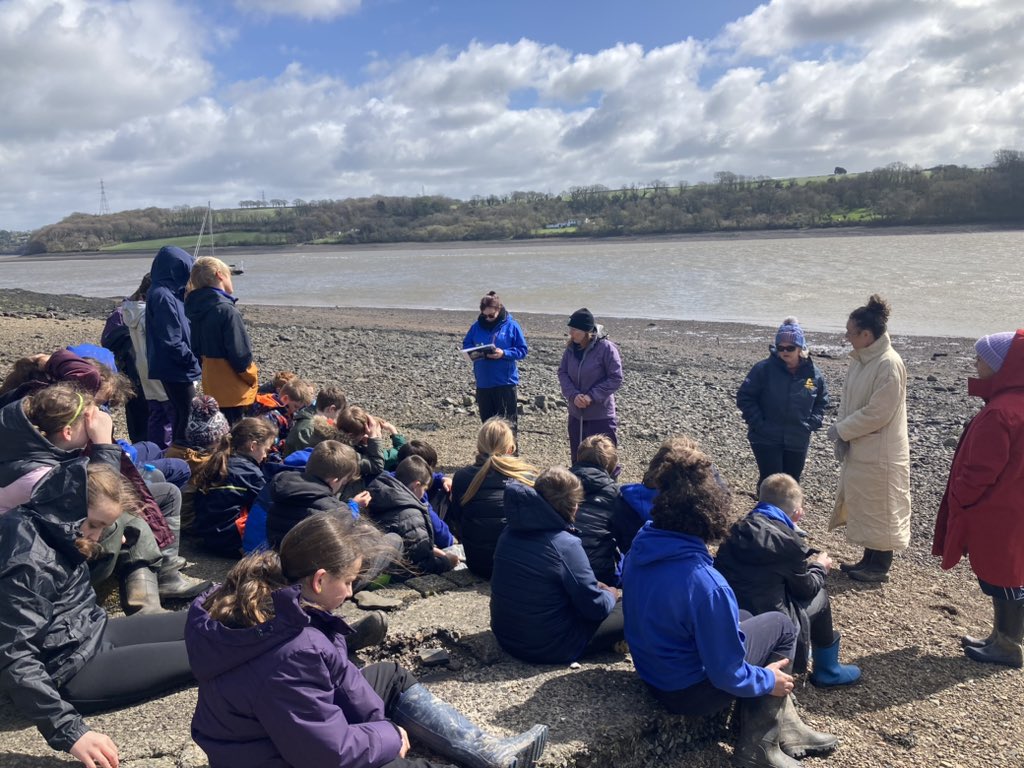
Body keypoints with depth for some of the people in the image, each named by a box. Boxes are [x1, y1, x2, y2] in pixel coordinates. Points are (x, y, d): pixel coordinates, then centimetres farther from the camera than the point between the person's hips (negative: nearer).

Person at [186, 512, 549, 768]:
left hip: (293, 726, 10)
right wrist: (388, 735, -14)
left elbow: (336, 670, 2)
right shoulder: (290, 656, -38)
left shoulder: (272, 599, -8)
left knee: (392, 677, 12)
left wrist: (378, 721, -4)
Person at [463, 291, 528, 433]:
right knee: (487, 421, 14)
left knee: (507, 422, 0)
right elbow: (466, 344, 13)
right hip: (483, 383, 4)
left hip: (506, 382, -4)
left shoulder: (511, 325, -5)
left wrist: (503, 353, -20)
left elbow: (523, 350, -4)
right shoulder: (477, 326, 5)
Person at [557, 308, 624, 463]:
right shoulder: (571, 348, 0)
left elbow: (616, 379, -14)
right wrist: (573, 395, -13)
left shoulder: (606, 348, -17)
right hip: (576, 415, 6)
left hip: (601, 416, -6)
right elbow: (562, 372, 4)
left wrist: (592, 396, -19)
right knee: (577, 461, 17)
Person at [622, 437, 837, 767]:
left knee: (744, 618, 24)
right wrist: (768, 680, -4)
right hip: (688, 691, -7)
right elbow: (727, 676, -24)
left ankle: (784, 725, 30)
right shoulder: (705, 583, -35)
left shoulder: (641, 545, -11)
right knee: (780, 624, 7)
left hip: (651, 669, 8)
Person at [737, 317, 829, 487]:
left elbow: (821, 402, 14)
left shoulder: (813, 374, -1)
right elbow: (744, 397, -8)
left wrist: (812, 424, -1)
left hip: (798, 442, 4)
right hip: (766, 440, -3)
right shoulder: (763, 368, -11)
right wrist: (758, 423, -15)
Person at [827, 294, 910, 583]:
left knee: (880, 508, 5)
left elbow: (877, 413, -23)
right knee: (862, 504, 17)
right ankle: (869, 560, 32)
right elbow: (848, 400, 11)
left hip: (880, 453, -9)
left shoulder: (889, 364, -21)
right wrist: (841, 436, -2)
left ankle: (880, 567, 20)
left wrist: (840, 430, -15)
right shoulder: (860, 360, 5)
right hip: (857, 448, 9)